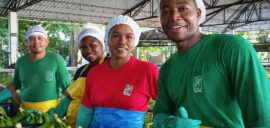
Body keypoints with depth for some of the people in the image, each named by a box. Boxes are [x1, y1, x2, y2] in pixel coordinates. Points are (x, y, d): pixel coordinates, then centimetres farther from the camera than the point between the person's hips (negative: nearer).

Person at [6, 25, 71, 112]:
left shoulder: (56, 59, -11)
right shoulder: (21, 61, 1)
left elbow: (67, 87, -9)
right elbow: (15, 84, 17)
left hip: (51, 109, -3)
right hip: (26, 110, 4)